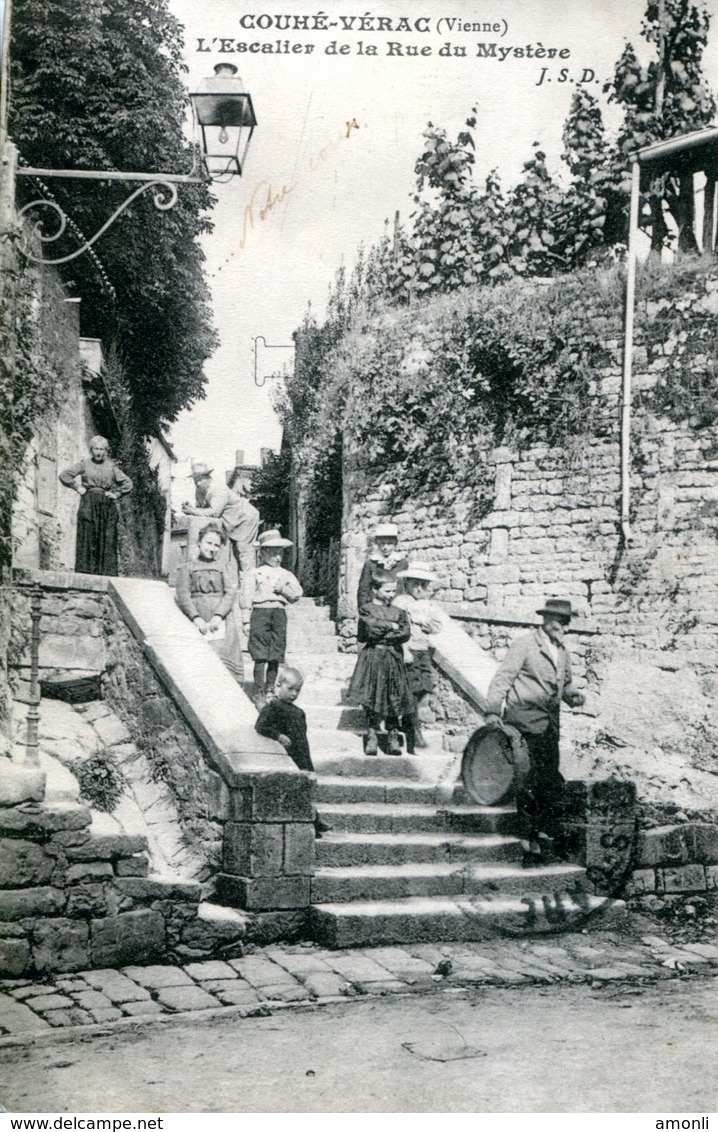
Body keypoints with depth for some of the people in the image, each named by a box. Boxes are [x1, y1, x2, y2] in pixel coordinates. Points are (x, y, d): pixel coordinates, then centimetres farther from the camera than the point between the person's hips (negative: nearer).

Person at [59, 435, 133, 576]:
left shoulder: (111, 466, 11)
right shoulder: (84, 465, 7)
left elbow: (128, 483, 17)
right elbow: (64, 475, 6)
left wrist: (116, 494, 6)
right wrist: (77, 488, 1)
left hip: (107, 506, 2)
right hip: (88, 505, -1)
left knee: (108, 540, -4)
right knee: (88, 538, -7)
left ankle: (108, 574, -5)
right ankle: (85, 573, -8)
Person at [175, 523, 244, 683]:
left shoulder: (224, 569, 21)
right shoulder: (186, 568, 16)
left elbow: (231, 593, 6)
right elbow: (182, 595, 2)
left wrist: (218, 616, -12)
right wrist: (196, 618, -14)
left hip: (221, 621, 1)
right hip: (197, 622, -1)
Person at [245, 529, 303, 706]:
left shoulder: (286, 574, 15)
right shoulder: (255, 573, 7)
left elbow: (298, 593, 6)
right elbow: (246, 596, 3)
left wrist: (283, 589, -9)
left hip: (279, 613, 3)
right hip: (260, 612, -3)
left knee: (275, 656, 3)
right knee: (260, 656, -7)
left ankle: (270, 690, 15)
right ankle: (258, 693, -3)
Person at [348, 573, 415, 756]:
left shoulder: (399, 612, 11)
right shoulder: (367, 610, 2)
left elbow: (406, 633, -1)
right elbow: (371, 628, -15)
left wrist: (382, 635, -8)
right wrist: (391, 626, -5)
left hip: (393, 658, 3)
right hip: (373, 658, -3)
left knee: (394, 698, 2)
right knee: (372, 698, -3)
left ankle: (393, 735, 7)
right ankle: (372, 735, 3)